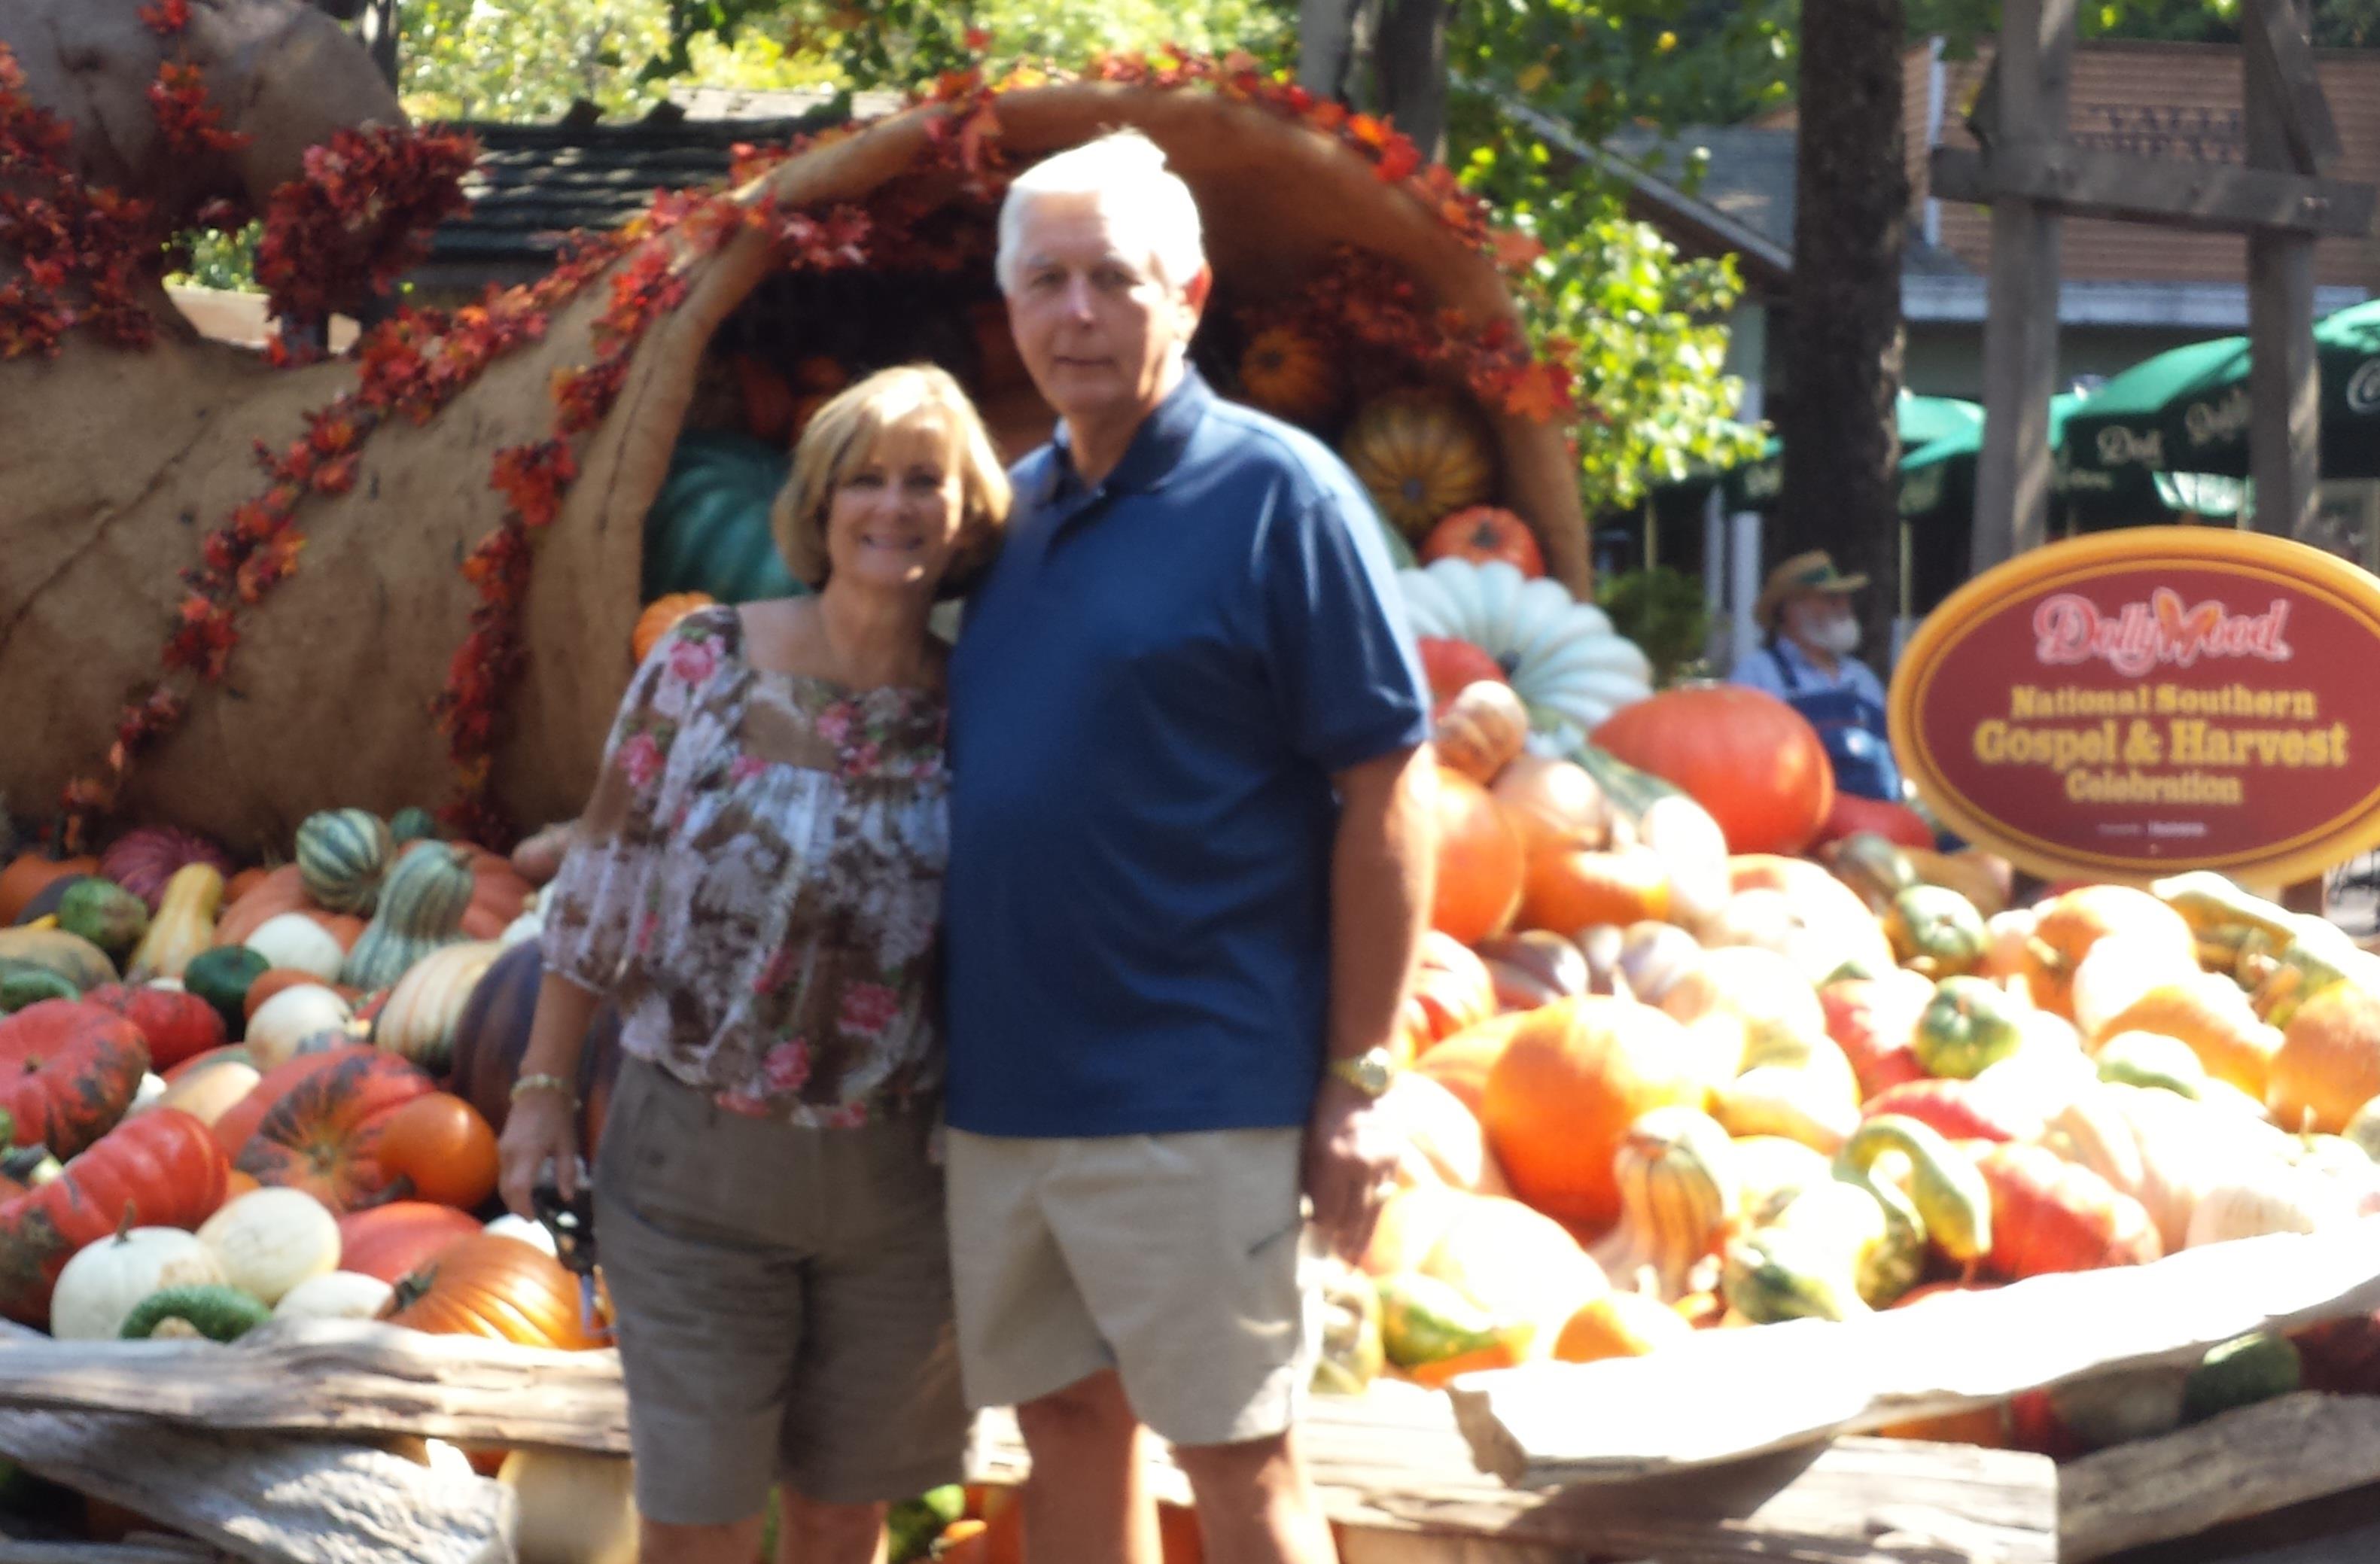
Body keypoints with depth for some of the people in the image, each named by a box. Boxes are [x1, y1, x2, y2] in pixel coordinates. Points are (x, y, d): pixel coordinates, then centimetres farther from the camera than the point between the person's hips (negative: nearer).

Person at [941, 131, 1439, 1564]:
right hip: (1003, 1084, 7)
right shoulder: (1017, 508, 11)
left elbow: (1388, 792, -10)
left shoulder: (1278, 497, -8)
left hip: (1193, 1102, -7)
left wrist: (1358, 1083, -13)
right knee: (1066, 1424, 13)